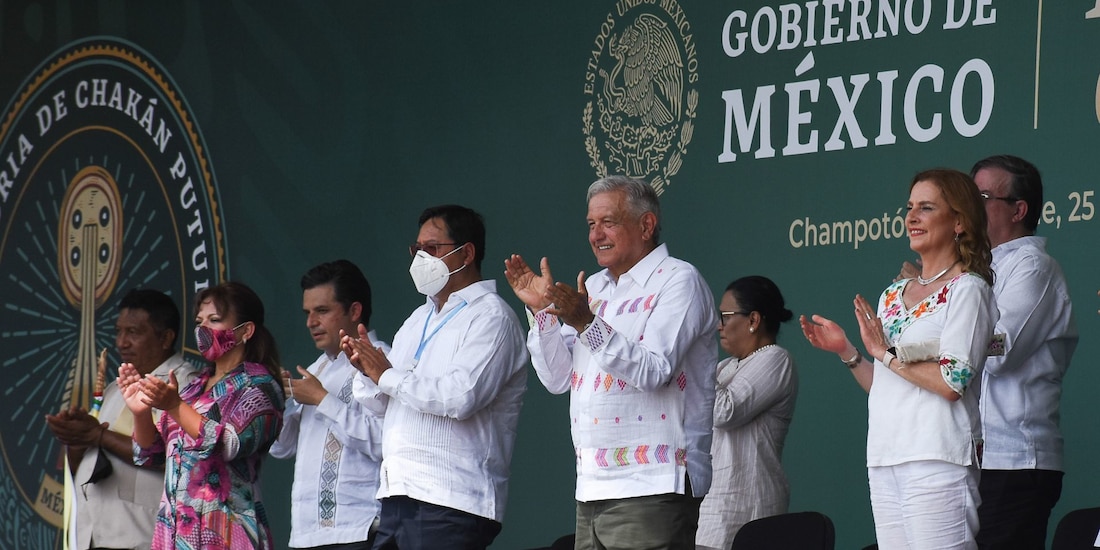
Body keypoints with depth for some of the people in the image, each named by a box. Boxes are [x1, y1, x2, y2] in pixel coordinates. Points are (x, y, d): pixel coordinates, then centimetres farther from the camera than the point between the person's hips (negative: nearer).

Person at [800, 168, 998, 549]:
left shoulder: (967, 289, -3)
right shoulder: (893, 296, 19)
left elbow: (952, 383, -14)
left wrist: (886, 352, -8)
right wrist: (845, 352, 7)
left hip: (937, 458, -7)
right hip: (885, 458, 7)